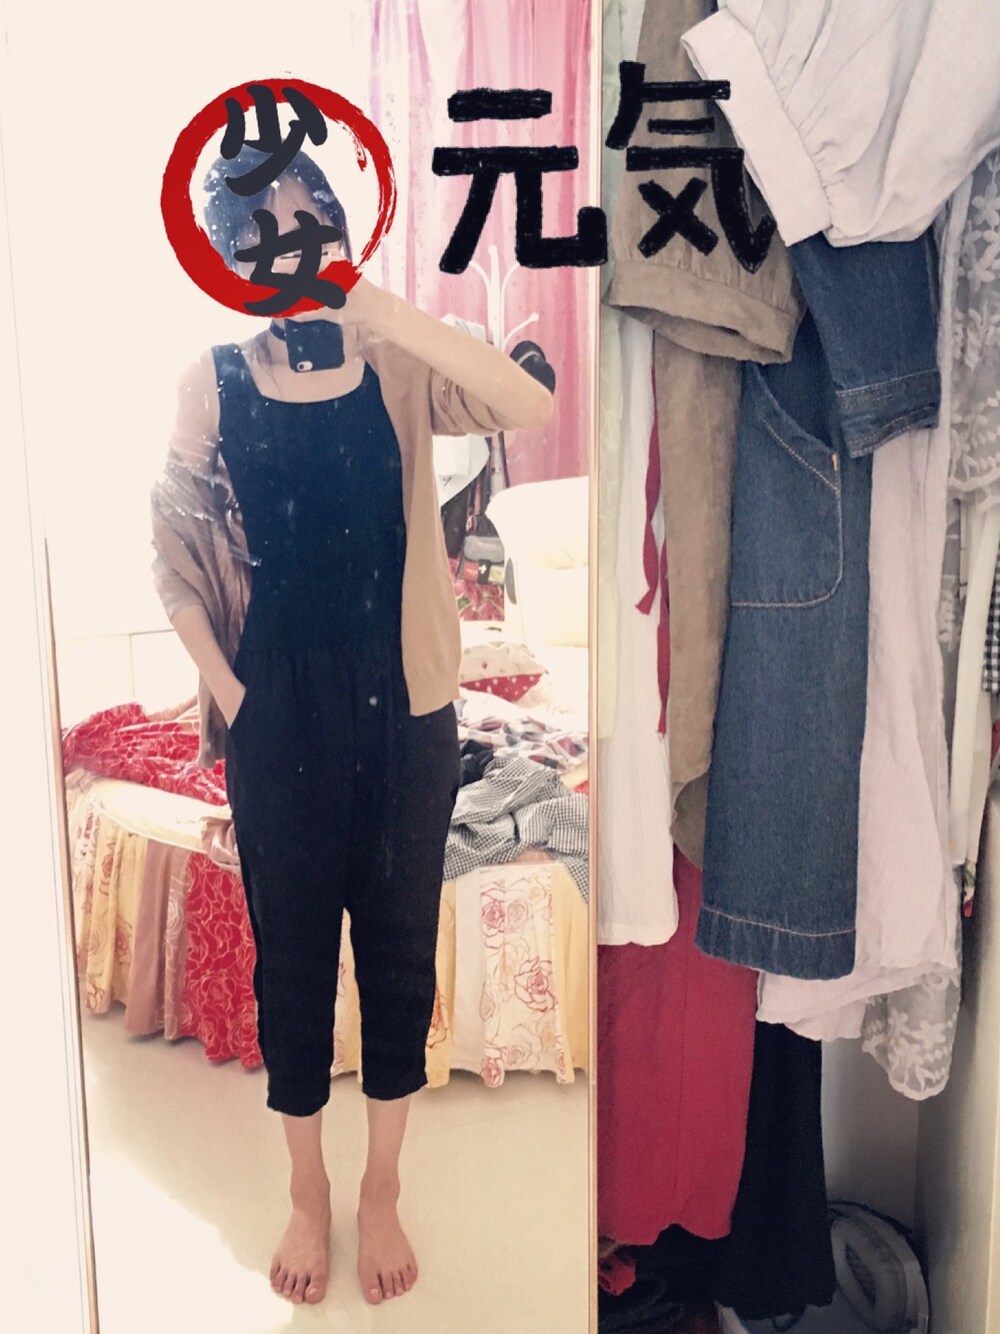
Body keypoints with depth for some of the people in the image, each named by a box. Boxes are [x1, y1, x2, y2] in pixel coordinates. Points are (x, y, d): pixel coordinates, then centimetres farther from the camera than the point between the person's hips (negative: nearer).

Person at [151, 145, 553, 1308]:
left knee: (399, 947, 12)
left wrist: (390, 314, -26)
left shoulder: (396, 371, -4)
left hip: (401, 707, 1)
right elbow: (174, 559, 2)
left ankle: (382, 1189, 36)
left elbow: (533, 408, -22)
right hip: (279, 716, 0)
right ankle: (306, 1193, 37)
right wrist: (228, 695, -4)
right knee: (291, 954, 13)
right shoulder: (214, 384, -3)